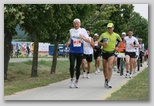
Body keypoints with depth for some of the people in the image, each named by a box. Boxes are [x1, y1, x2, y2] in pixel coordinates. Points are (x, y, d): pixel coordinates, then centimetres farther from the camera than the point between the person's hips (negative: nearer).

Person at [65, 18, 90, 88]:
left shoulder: (83, 30, 0)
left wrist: (83, 38, -21)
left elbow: (88, 40, -2)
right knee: (72, 65, -14)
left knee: (78, 67, 5)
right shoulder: (71, 31, 6)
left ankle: (77, 81, 19)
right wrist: (68, 42, 2)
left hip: (80, 51, -1)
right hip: (72, 51, 1)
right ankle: (72, 79, 2)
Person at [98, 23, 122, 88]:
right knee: (105, 68, 9)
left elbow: (121, 41, 19)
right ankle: (106, 80, 29)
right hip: (104, 53, 2)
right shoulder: (103, 35, 1)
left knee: (110, 67, -17)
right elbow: (98, 42, 5)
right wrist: (102, 44, -16)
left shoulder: (116, 35, 3)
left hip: (111, 53, -2)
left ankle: (108, 82, -18)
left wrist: (117, 47, 5)